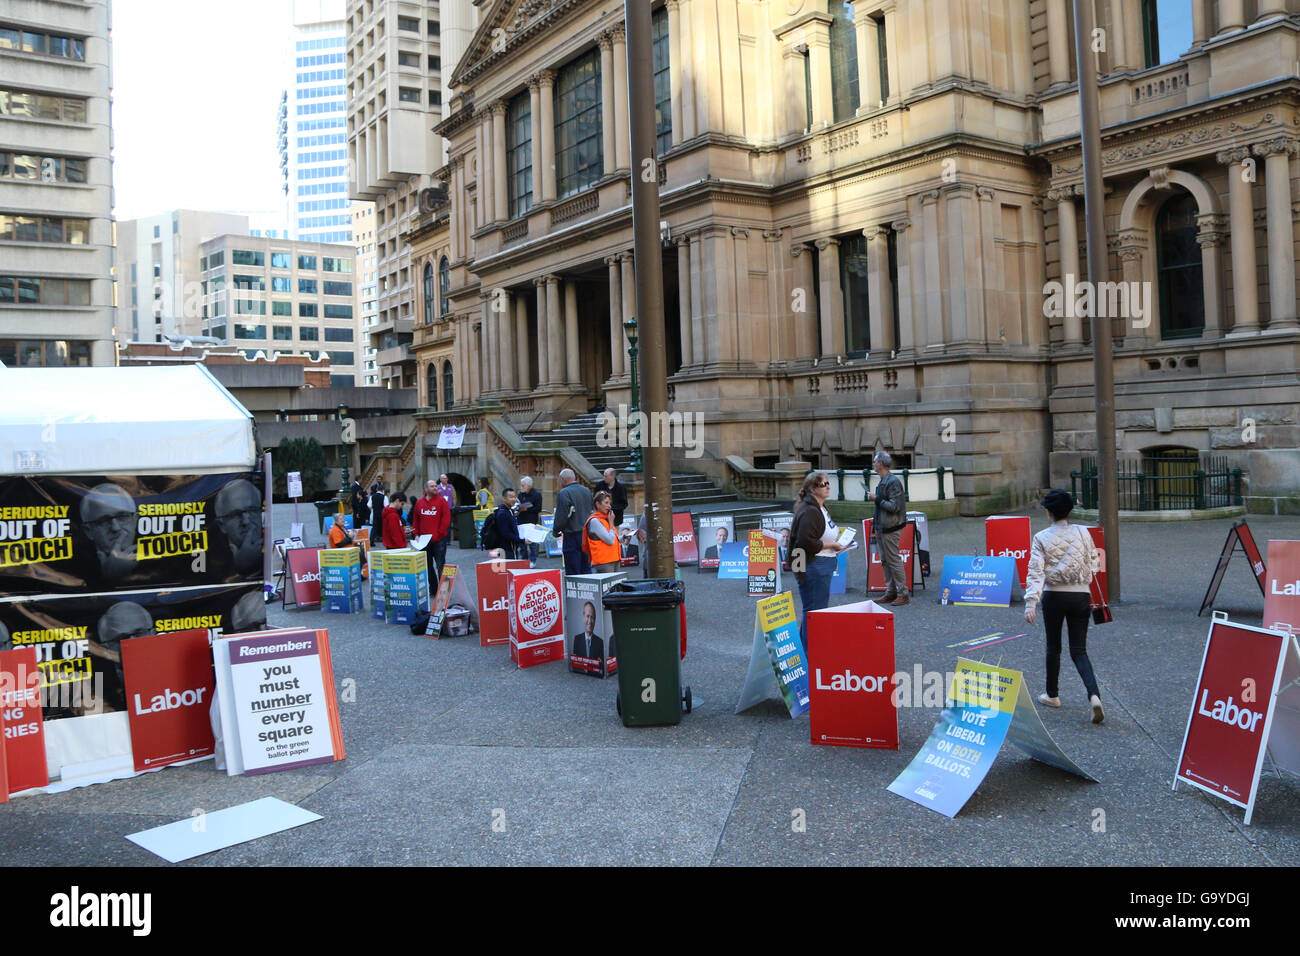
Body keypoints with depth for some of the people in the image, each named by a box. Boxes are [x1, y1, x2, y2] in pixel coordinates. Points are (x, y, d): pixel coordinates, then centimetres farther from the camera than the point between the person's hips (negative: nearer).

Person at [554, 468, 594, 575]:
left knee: (572, 571, -2)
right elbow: (593, 512, 17)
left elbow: (561, 517, -15)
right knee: (586, 568, 13)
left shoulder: (564, 493, -12)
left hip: (572, 536, -7)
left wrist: (555, 531, 0)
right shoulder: (587, 491, 11)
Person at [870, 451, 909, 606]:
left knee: (894, 561, -5)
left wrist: (877, 499, -16)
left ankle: (903, 594, 2)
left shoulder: (893, 481, -17)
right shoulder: (882, 481, 13)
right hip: (881, 528, 10)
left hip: (890, 529, -10)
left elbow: (894, 506, -23)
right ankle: (891, 592, 20)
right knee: (885, 561, 13)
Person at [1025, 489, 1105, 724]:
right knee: (1079, 650, 5)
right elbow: (1095, 564, 5)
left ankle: (1052, 695, 29)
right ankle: (1094, 695, -16)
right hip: (1080, 596, 1)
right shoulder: (1082, 533, -1)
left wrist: (1030, 603, -18)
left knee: (1053, 647, 16)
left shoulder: (1041, 538, -6)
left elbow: (1035, 572, -14)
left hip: (1053, 596, -1)